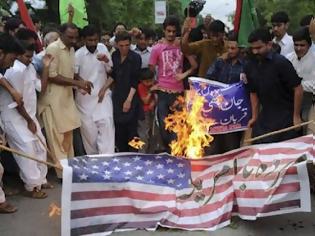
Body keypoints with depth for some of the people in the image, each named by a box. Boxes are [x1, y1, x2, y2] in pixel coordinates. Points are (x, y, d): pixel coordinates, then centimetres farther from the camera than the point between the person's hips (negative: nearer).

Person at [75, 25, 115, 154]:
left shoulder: (102, 48, 2)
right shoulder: (78, 54, -8)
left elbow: (111, 70, 6)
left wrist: (107, 61, -15)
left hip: (102, 94, 2)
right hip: (85, 97, -1)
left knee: (106, 122, -14)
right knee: (88, 128, 3)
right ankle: (93, 157, 21)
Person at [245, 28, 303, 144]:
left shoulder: (281, 62, -16)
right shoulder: (249, 66, 1)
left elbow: (298, 89, -13)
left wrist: (296, 116, -11)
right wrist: (255, 117, 8)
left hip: (286, 118, -5)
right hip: (265, 118, 5)